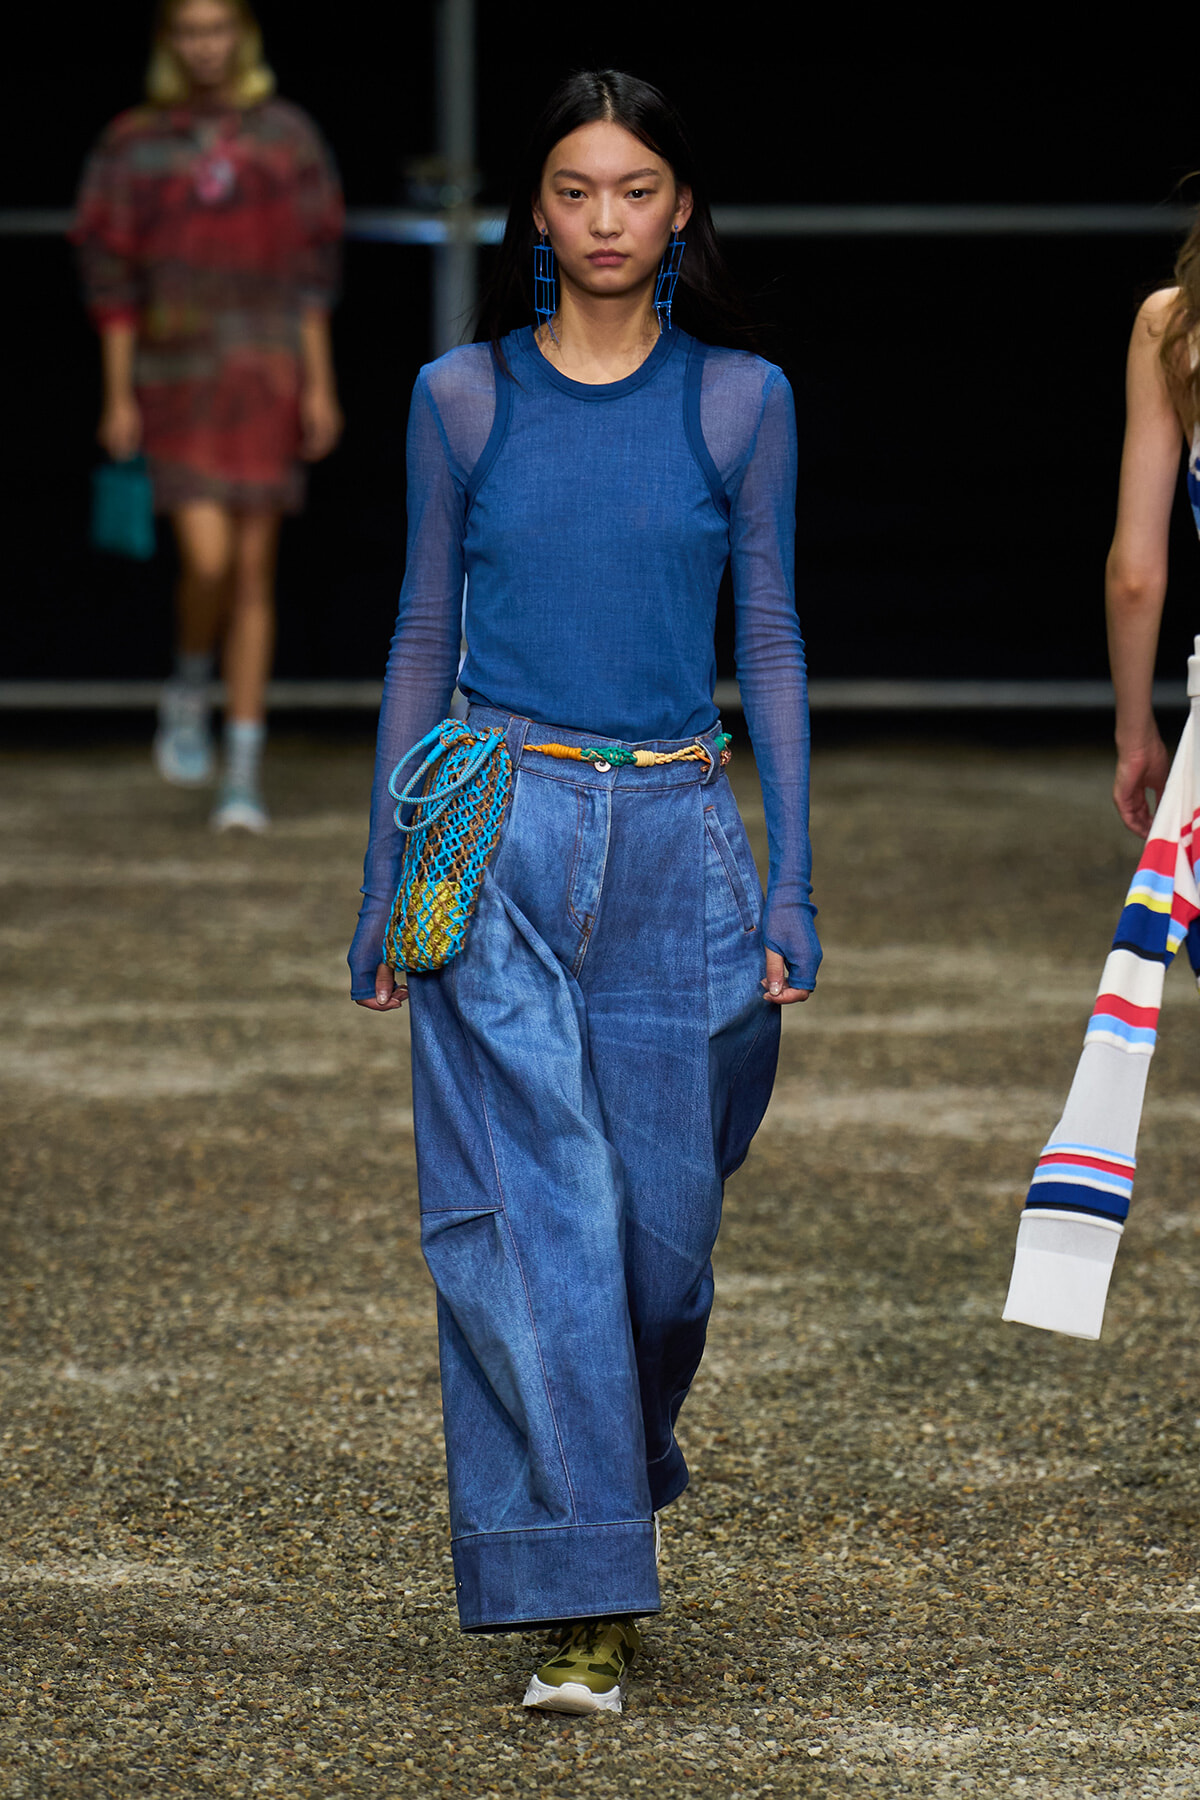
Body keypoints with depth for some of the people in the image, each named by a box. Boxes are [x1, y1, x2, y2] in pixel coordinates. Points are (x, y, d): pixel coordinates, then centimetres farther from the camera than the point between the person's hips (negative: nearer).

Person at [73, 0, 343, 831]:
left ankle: (244, 769, 7)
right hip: (177, 382, -1)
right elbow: (112, 279, 2)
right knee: (208, 560, -15)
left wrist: (320, 387, -1)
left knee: (254, 572, 1)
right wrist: (119, 398, -2)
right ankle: (189, 692, 16)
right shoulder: (134, 146, 1)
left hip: (267, 379, 1)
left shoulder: (287, 136, 4)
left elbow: (312, 270, 4)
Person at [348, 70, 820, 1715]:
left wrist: (791, 886, 1)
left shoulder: (740, 401, 5)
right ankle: (579, 1602, -6)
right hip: (499, 836, -1)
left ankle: (619, 1471, 34)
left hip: (676, 842, 1)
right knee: (528, 1218, -8)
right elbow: (423, 640, 9)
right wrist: (385, 886, 7)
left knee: (663, 1218, 4)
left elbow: (770, 645, 7)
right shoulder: (464, 399, 5)